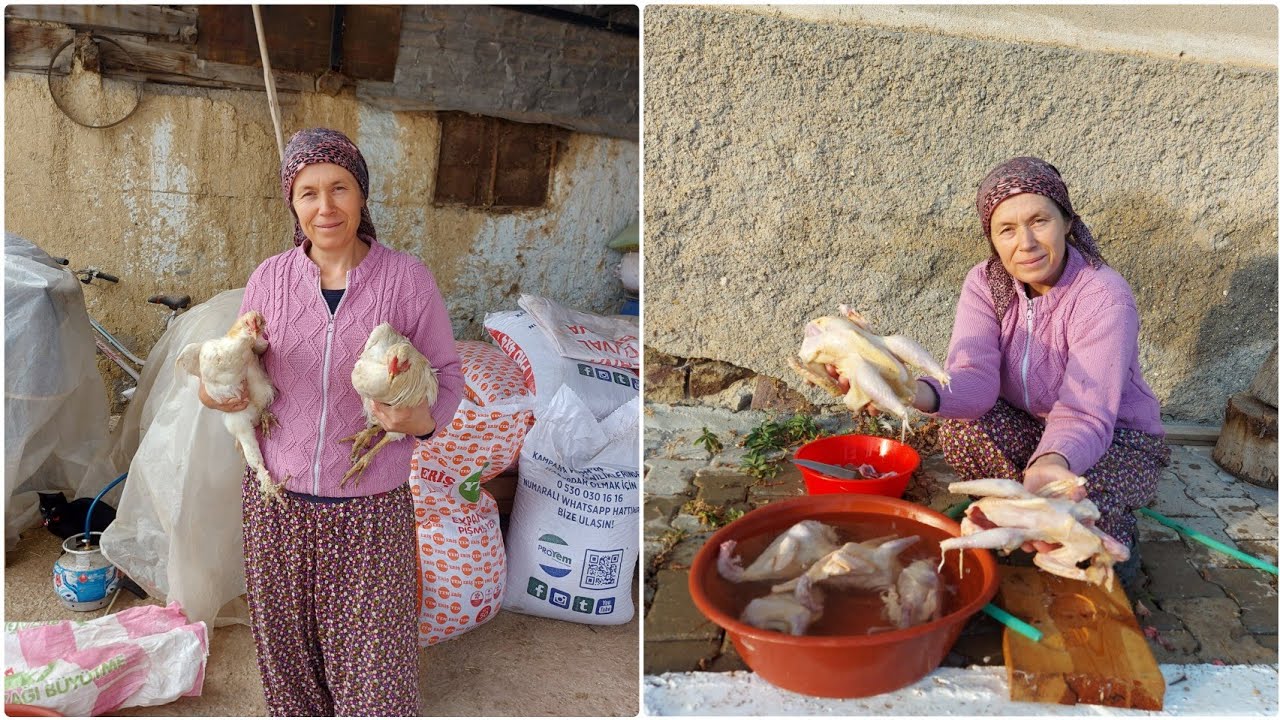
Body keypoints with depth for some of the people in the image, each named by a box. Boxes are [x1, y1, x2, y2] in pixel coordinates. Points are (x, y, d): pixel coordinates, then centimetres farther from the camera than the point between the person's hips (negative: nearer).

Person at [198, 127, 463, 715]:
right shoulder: (270, 277, 0)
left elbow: (447, 374, -2)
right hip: (277, 498, 3)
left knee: (372, 650, 6)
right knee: (285, 640, 18)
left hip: (369, 510, -3)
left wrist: (424, 419, -23)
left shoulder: (406, 278, -8)